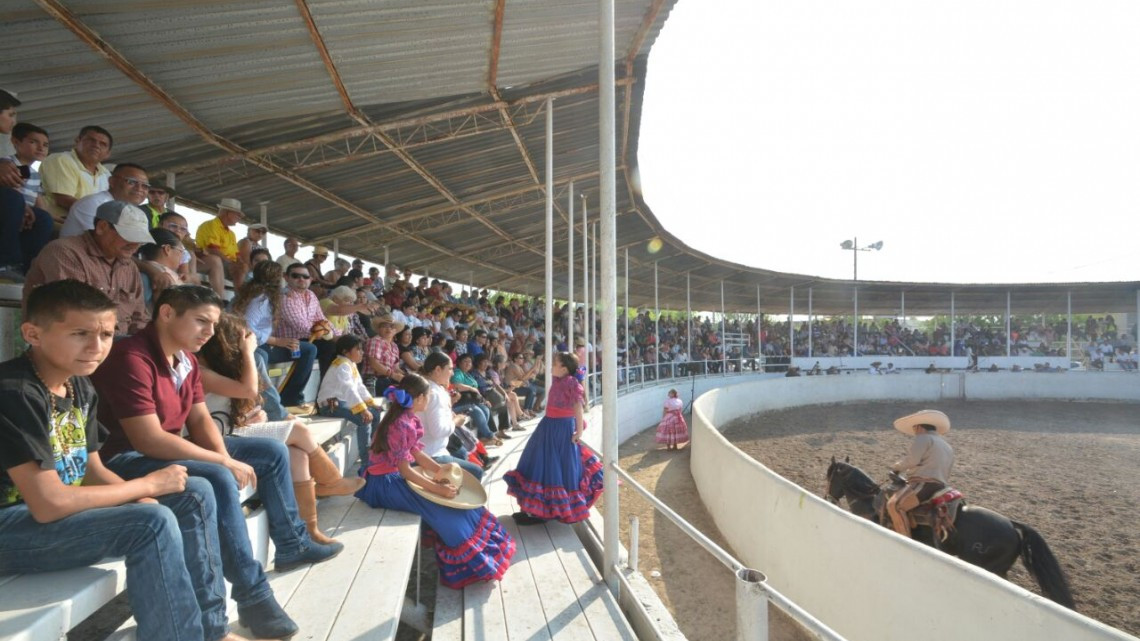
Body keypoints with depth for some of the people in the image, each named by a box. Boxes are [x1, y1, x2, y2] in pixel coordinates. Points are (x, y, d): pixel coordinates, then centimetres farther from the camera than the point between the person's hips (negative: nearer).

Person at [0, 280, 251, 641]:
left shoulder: (79, 386, 4)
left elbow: (93, 471, 8)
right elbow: (48, 503, -28)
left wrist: (143, 500, -12)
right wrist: (148, 485, -17)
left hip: (62, 507, 9)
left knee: (194, 495, 1)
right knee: (153, 523, -27)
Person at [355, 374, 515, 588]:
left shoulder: (406, 418, 3)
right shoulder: (401, 425, -26)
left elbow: (415, 452, 7)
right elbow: (404, 469, -25)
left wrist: (439, 471, -5)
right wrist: (438, 488, -26)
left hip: (395, 476, 10)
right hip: (385, 483, -10)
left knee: (451, 493, 4)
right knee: (443, 508, -17)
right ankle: (475, 564, -4)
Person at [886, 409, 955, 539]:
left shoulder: (923, 438, -1)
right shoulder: (948, 447, 28)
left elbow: (911, 460, -15)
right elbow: (945, 473, 31)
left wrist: (895, 467, 1)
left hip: (924, 483, -11)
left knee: (894, 505, -27)